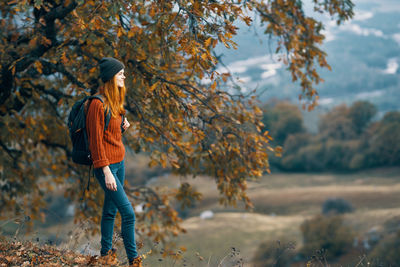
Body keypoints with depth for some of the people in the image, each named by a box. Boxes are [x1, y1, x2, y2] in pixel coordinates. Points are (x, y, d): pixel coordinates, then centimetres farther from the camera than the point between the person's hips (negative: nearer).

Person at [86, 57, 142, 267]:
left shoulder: (114, 102, 11)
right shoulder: (98, 104, -18)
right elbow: (96, 140, -18)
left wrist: (122, 125, 0)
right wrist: (106, 171, -20)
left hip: (119, 163, 9)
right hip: (106, 165, -9)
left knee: (111, 209, 17)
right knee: (128, 213, -9)